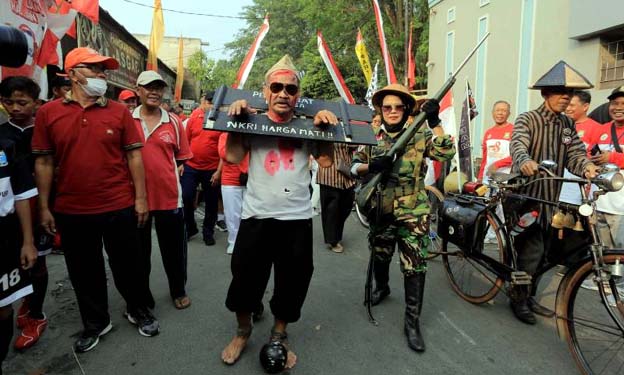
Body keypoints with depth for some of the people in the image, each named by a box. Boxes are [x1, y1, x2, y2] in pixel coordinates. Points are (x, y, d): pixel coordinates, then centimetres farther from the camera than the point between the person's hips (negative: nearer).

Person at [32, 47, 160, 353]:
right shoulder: (48, 113, 1)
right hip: (71, 211, 1)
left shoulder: (119, 111, 0)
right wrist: (44, 207, 1)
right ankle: (95, 324, 36)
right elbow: (44, 162, 2)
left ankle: (138, 311, 37)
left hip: (120, 208, -1)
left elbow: (133, 155, 0)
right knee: (84, 272, 16)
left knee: (126, 266, 13)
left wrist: (141, 198, -4)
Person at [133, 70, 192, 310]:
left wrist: (175, 173, -4)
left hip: (169, 195, 0)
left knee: (173, 249, 13)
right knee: (139, 250, 16)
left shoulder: (173, 121, 2)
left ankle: (178, 290, 35)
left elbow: (182, 156, 8)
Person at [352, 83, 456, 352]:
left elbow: (446, 153, -18)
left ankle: (412, 320, 10)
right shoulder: (373, 137, 3)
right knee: (380, 257, 21)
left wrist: (434, 122, -26)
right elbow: (354, 166, 2)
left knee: (415, 267, -2)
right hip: (380, 210, 3)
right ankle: (381, 287, 50)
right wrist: (370, 166, -19)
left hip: (413, 214, -3)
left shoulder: (420, 135, -4)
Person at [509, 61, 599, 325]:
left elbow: (575, 154, 0)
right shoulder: (527, 119, -7)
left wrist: (586, 166, -23)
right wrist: (525, 161, -48)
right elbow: (518, 144, -26)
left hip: (550, 197, 7)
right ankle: (518, 299, 10)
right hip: (525, 194, -6)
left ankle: (529, 297, 28)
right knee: (532, 250, -8)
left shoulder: (567, 125, 11)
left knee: (542, 251, 13)